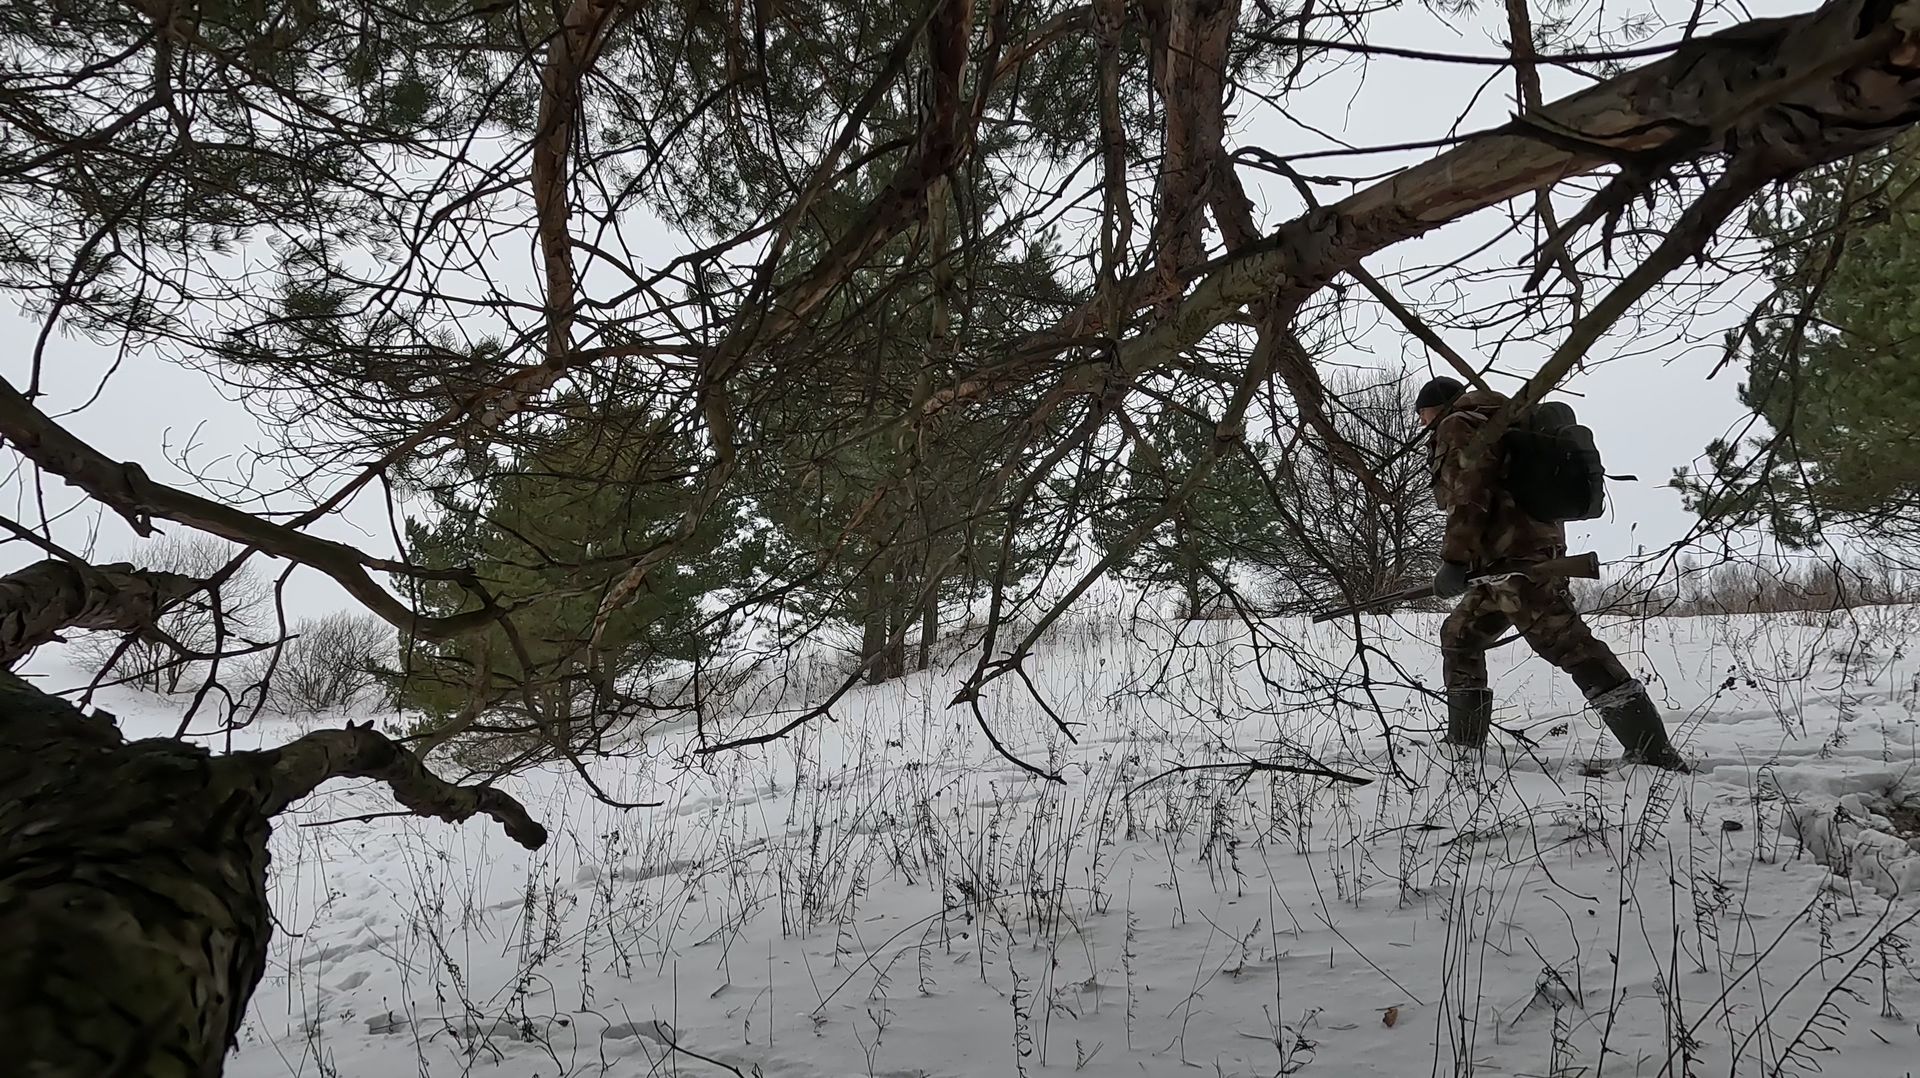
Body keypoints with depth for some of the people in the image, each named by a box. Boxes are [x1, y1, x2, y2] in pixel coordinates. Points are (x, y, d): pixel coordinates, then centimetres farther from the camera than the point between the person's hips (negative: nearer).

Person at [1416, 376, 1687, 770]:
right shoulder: (1483, 424, 31)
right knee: (1459, 636, 19)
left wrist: (1454, 559, -19)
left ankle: (1655, 753, -23)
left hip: (1515, 556, -11)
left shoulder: (1457, 426, 1)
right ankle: (1463, 744, 24)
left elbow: (1469, 490, -15)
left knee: (1567, 643, -17)